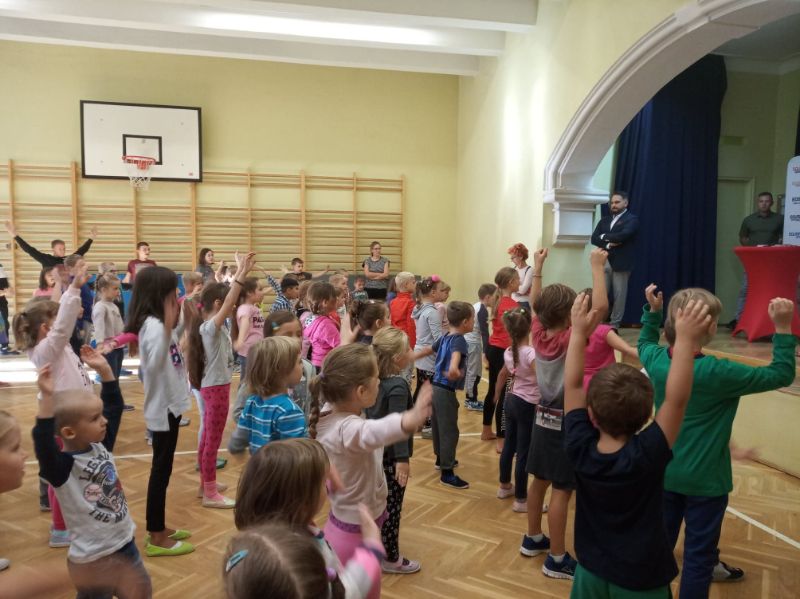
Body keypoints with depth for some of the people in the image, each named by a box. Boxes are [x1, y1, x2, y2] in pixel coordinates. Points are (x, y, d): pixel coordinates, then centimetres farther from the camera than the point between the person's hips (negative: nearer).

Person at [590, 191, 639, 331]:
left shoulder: (631, 219, 0)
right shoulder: (604, 220, 16)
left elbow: (623, 235, -18)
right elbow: (594, 239, 6)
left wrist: (604, 237, -4)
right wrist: (607, 244, -12)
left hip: (620, 262, -5)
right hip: (604, 262, 5)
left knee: (619, 294, 0)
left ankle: (614, 325, 7)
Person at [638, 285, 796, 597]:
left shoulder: (656, 360, -9)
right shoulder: (718, 373, -25)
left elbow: (645, 343, 18)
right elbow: (781, 375, -13)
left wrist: (652, 310, 16)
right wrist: (783, 328, -13)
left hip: (664, 475, 6)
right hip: (705, 480, -5)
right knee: (698, 555, 11)